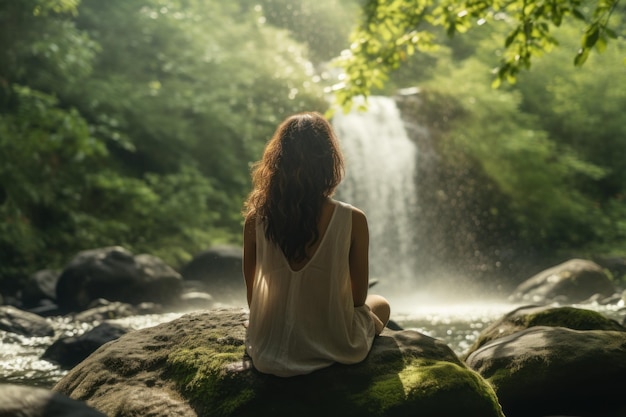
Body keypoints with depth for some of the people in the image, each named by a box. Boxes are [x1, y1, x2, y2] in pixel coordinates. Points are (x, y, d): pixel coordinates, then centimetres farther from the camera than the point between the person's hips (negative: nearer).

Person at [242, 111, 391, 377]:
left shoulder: (256, 219, -11)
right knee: (380, 305, 29)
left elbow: (252, 296, -1)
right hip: (334, 350, -4)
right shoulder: (352, 220, -17)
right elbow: (359, 297, -6)